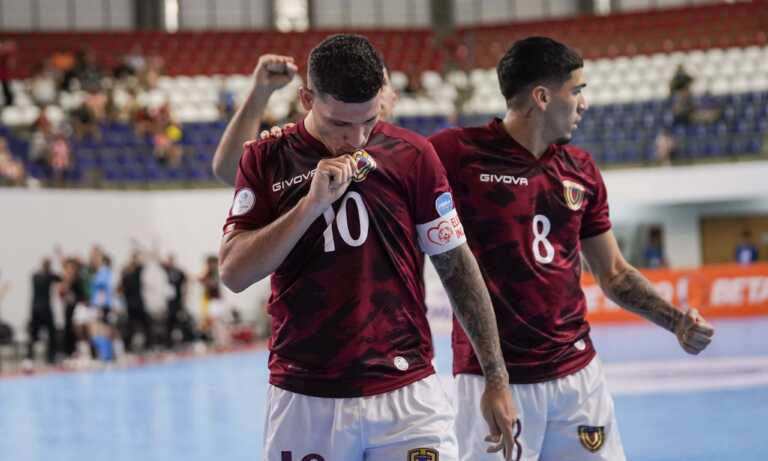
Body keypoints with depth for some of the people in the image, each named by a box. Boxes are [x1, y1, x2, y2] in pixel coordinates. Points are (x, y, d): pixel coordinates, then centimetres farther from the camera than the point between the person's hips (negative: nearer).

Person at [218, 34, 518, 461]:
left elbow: (457, 267, 6)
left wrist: (496, 379, 4)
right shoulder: (266, 160, 2)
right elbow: (234, 274, -6)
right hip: (304, 399, 0)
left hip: (407, 395, 0)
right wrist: (312, 203, -16)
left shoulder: (412, 155, 1)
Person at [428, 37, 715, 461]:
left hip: (578, 374, 5)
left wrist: (676, 321, 5)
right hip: (491, 379, -5)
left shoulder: (581, 170, 10)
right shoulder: (458, 153, -9)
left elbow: (613, 273, 18)